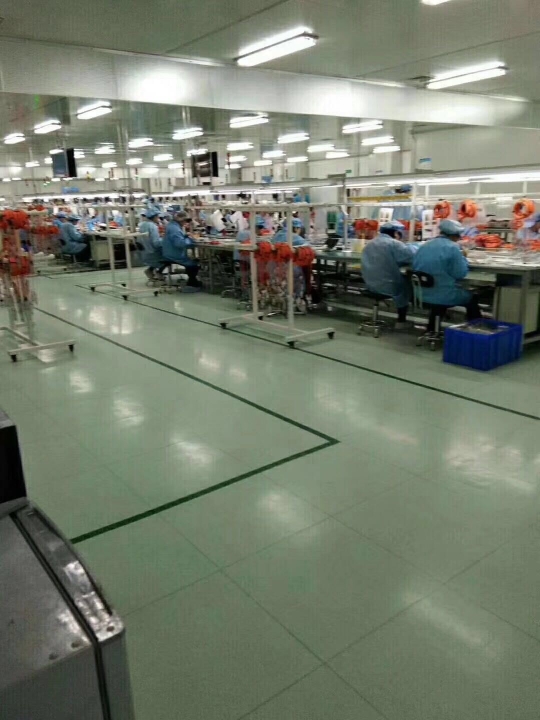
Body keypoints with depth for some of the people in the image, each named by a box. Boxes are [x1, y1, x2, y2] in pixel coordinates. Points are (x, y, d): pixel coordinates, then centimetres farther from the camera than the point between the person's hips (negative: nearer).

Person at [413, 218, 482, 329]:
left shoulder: (424, 246, 6)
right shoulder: (452, 248, -13)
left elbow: (415, 268, 18)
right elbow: (460, 274, -11)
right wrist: (462, 257, 6)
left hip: (421, 295, 6)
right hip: (443, 296, -6)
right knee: (472, 298, 21)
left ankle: (431, 330, 39)